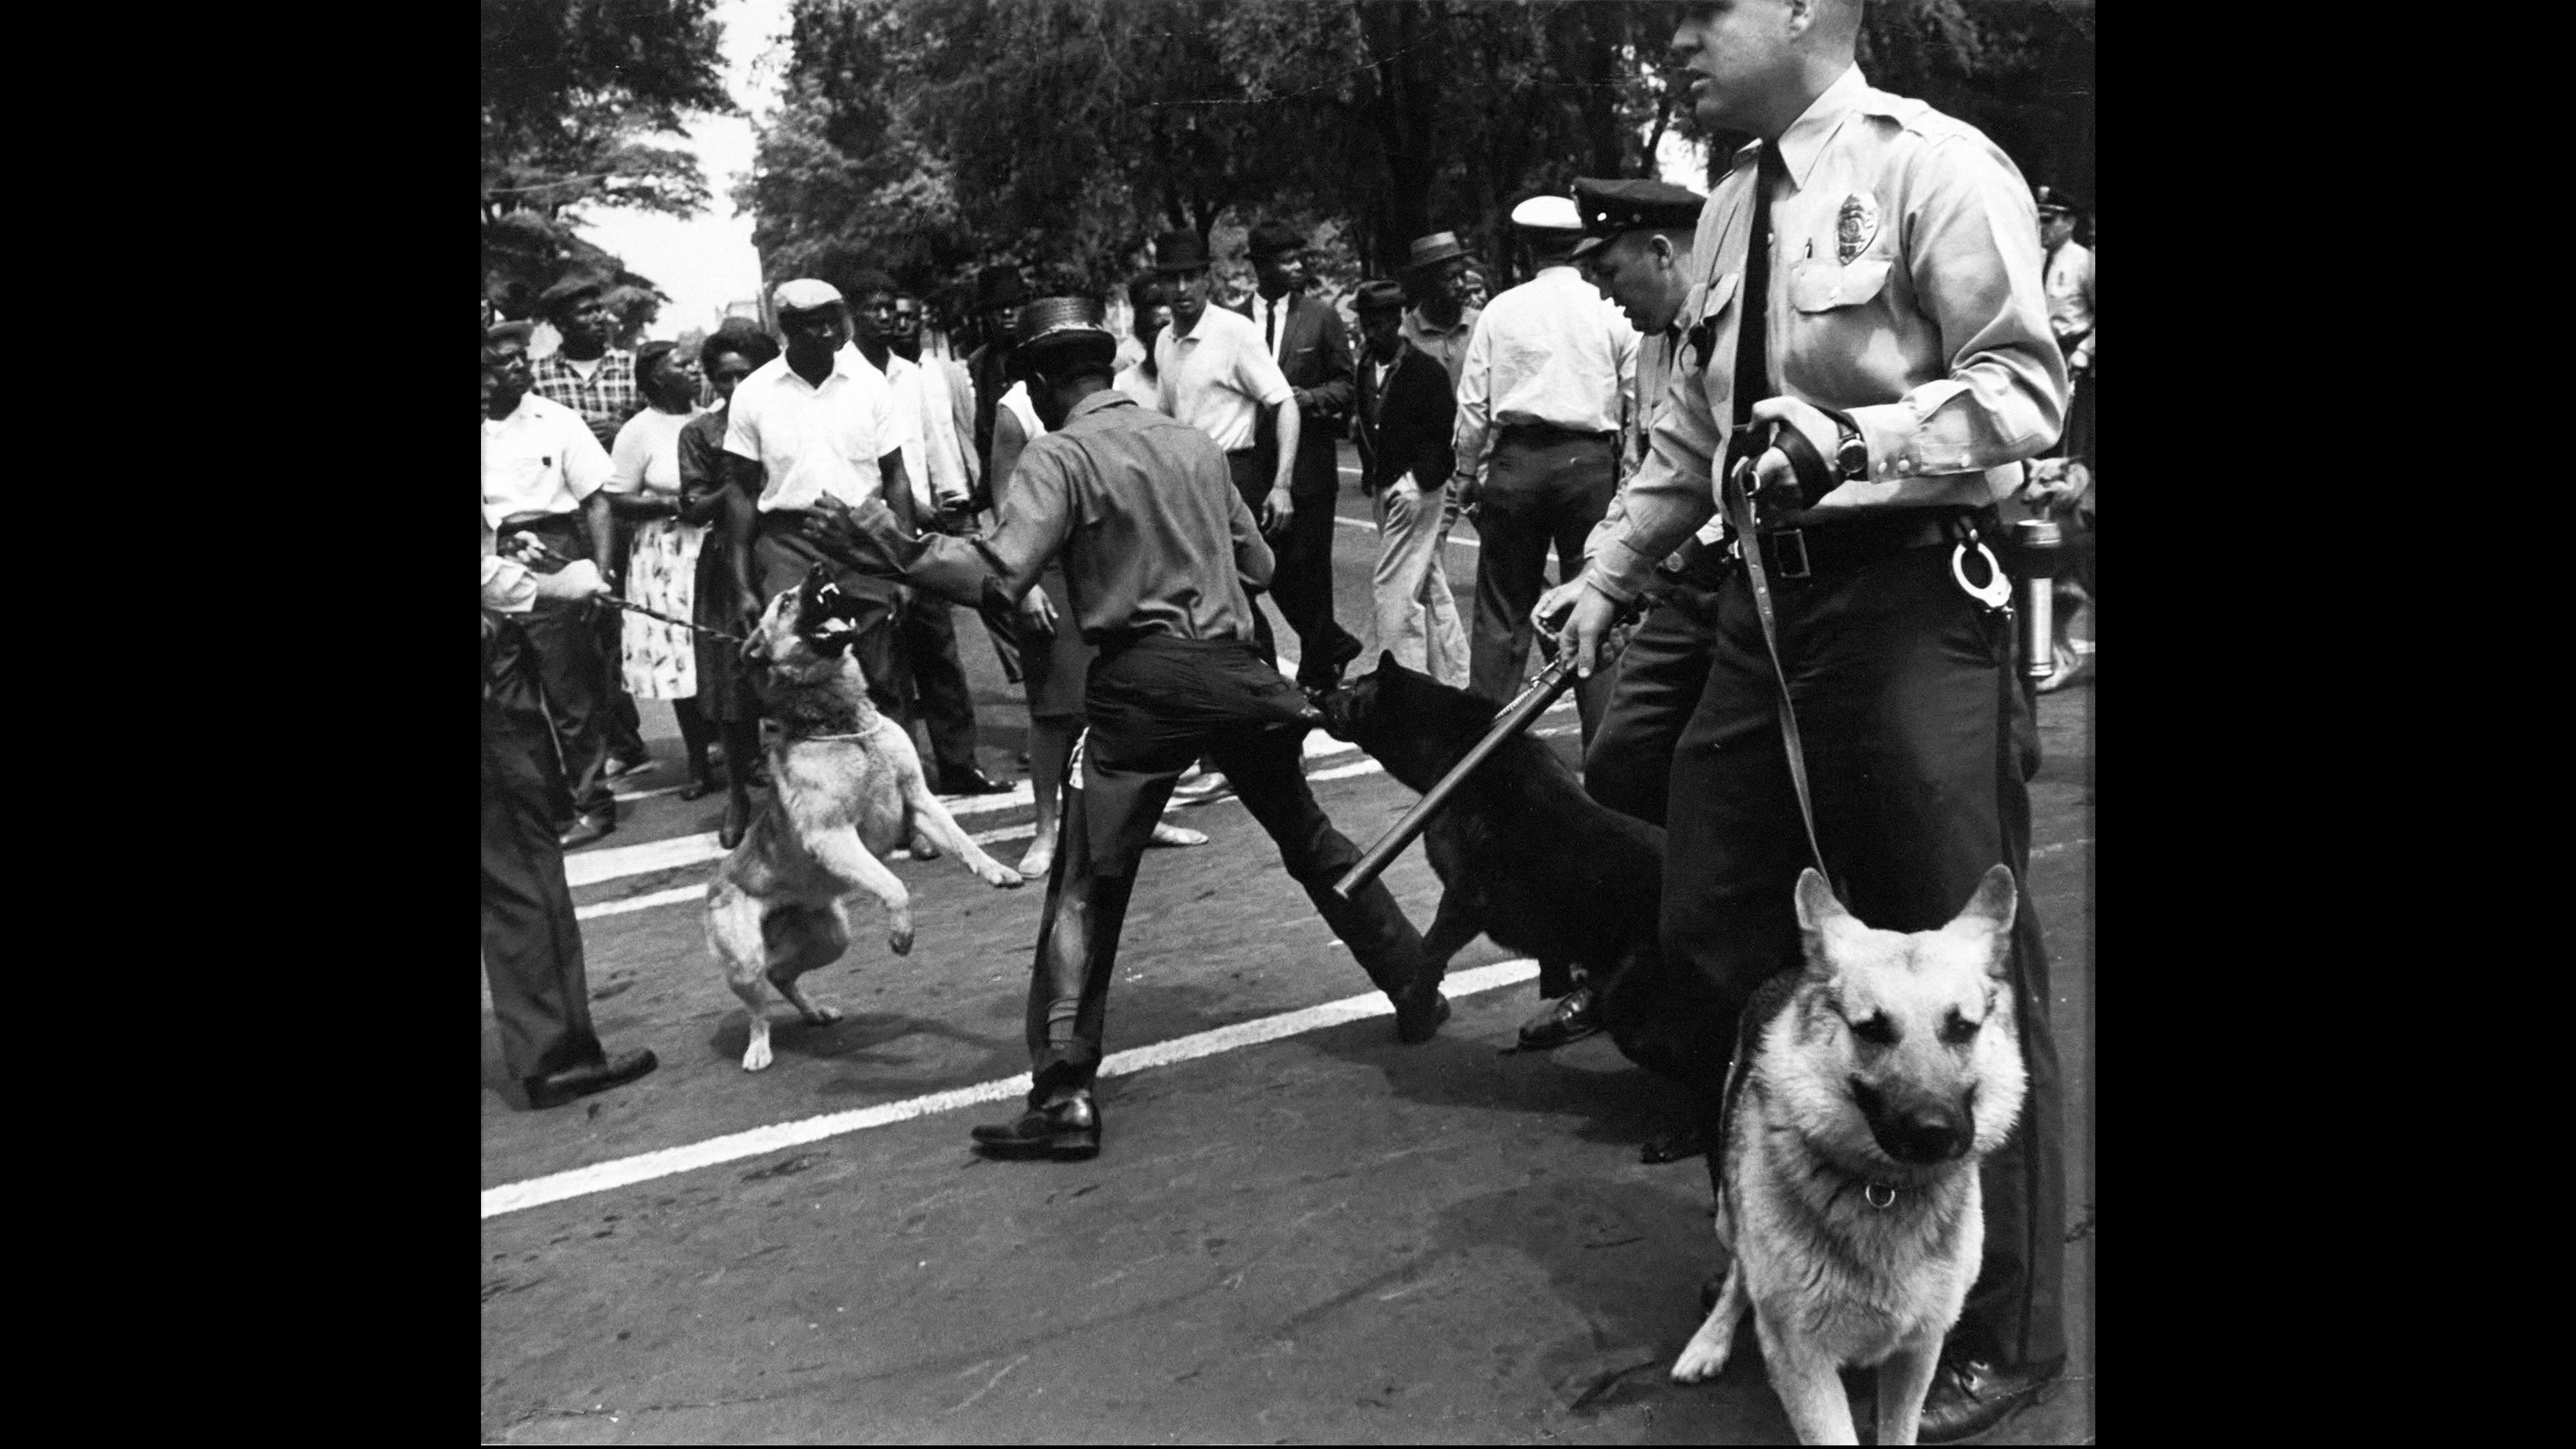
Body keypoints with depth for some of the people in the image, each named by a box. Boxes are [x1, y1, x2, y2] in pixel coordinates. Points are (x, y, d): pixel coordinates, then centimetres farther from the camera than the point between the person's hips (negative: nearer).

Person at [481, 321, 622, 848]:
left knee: (570, 692, 2)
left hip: (552, 556, -3)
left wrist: (601, 572, -9)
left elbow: (596, 502, -2)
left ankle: (591, 801, 13)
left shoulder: (557, 421, -2)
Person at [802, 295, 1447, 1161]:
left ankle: (1064, 1096, -6)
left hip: (1140, 680, -5)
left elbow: (999, 576, -17)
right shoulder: (1193, 442, 15)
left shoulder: (1060, 457, -3)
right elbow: (1257, 564, 19)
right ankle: (1418, 996, 30)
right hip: (1233, 667, 5)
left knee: (1086, 888, 0)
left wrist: (899, 554, -12)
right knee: (1311, 840, 22)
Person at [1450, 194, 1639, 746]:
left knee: (1502, 608, 6)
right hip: (1590, 461, 0)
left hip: (1517, 460, 0)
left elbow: (1473, 404, 2)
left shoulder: (1502, 310, 2)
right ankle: (1602, 738, 5)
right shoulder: (1611, 311, 3)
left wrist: (1466, 475, 10)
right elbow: (1637, 402, 3)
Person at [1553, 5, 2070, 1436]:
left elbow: (2028, 388, -15)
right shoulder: (1734, 202, 15)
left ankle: (2006, 1332, 18)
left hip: (1909, 595, -8)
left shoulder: (1935, 165, -9)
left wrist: (1855, 434, -28)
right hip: (1772, 591, 8)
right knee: (1720, 936, 11)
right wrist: (1608, 575, 17)